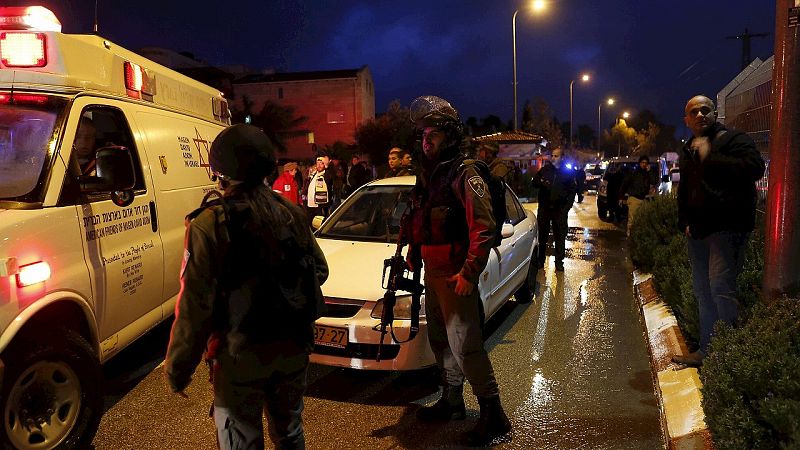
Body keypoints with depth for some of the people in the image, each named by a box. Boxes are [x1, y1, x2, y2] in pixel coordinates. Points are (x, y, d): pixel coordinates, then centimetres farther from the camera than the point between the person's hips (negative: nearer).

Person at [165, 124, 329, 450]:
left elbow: (195, 304, -18)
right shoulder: (291, 212, 0)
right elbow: (320, 270, 8)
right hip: (294, 349, 5)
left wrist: (177, 368, -9)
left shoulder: (212, 224, -17)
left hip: (241, 358, -5)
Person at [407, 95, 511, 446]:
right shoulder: (427, 174, 12)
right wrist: (413, 252, 15)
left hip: (455, 275, -9)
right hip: (431, 272, 9)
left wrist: (469, 274, -21)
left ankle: (493, 415, 7)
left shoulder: (464, 176, -15)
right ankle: (452, 402, 33)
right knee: (440, 340, 17)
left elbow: (483, 229, -19)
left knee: (464, 345, -7)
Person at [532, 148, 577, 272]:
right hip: (544, 208, 1)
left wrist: (567, 206, -3)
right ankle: (540, 260, 16)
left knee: (560, 236, 2)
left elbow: (573, 190, 7)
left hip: (560, 209, -1)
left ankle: (559, 262, 11)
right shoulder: (544, 170, 7)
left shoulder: (568, 172, 5)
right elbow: (534, 182, 13)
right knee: (542, 235, 6)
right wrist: (541, 182, -11)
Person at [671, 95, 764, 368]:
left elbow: (754, 168, -26)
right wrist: (684, 222, 17)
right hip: (698, 231, 8)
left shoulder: (734, 139, -6)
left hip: (727, 229, -8)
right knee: (703, 292, 13)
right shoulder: (687, 151, 17)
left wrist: (709, 156, -23)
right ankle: (707, 350, 23)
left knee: (720, 287, -19)